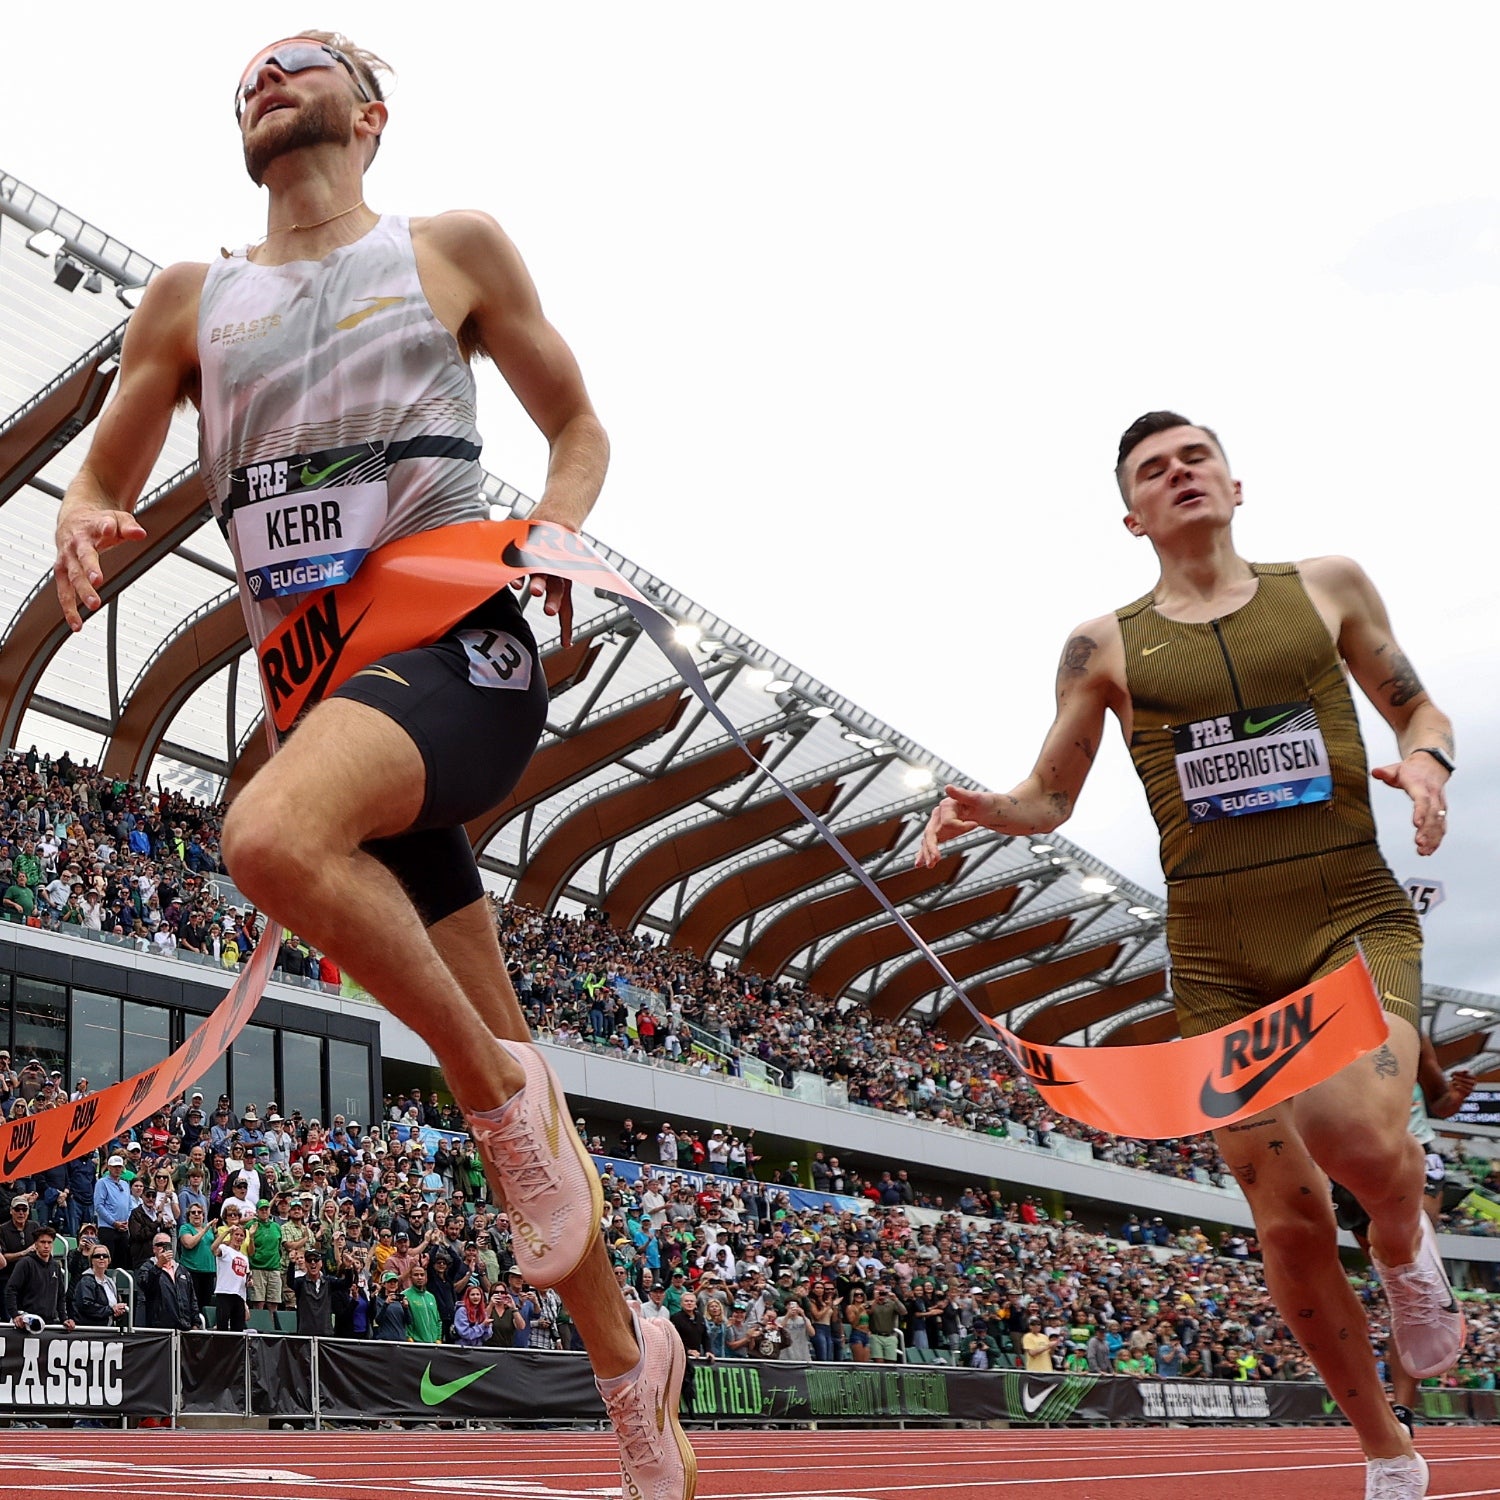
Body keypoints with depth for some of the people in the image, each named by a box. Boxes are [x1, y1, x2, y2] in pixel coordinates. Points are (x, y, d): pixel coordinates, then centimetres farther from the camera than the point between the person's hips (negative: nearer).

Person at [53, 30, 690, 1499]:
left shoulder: (452, 250, 9)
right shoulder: (189, 300, 16)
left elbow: (578, 426, 15)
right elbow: (103, 473, 21)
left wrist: (549, 536, -5)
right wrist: (81, 518, -3)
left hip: (461, 649, -4)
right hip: (320, 687, 4)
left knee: (270, 836, -36)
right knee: (505, 1081, 5)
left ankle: (502, 1081, -14)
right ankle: (625, 1353, 20)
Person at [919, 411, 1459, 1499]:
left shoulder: (1328, 587, 9)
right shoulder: (1106, 646, 7)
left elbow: (1417, 706, 19)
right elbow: (1050, 799, 14)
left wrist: (1426, 760, -4)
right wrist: (983, 809, -8)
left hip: (1354, 919, -1)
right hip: (1219, 957, 1)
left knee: (1359, 1132, -30)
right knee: (1290, 1222, 1)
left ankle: (1407, 1243, 7)